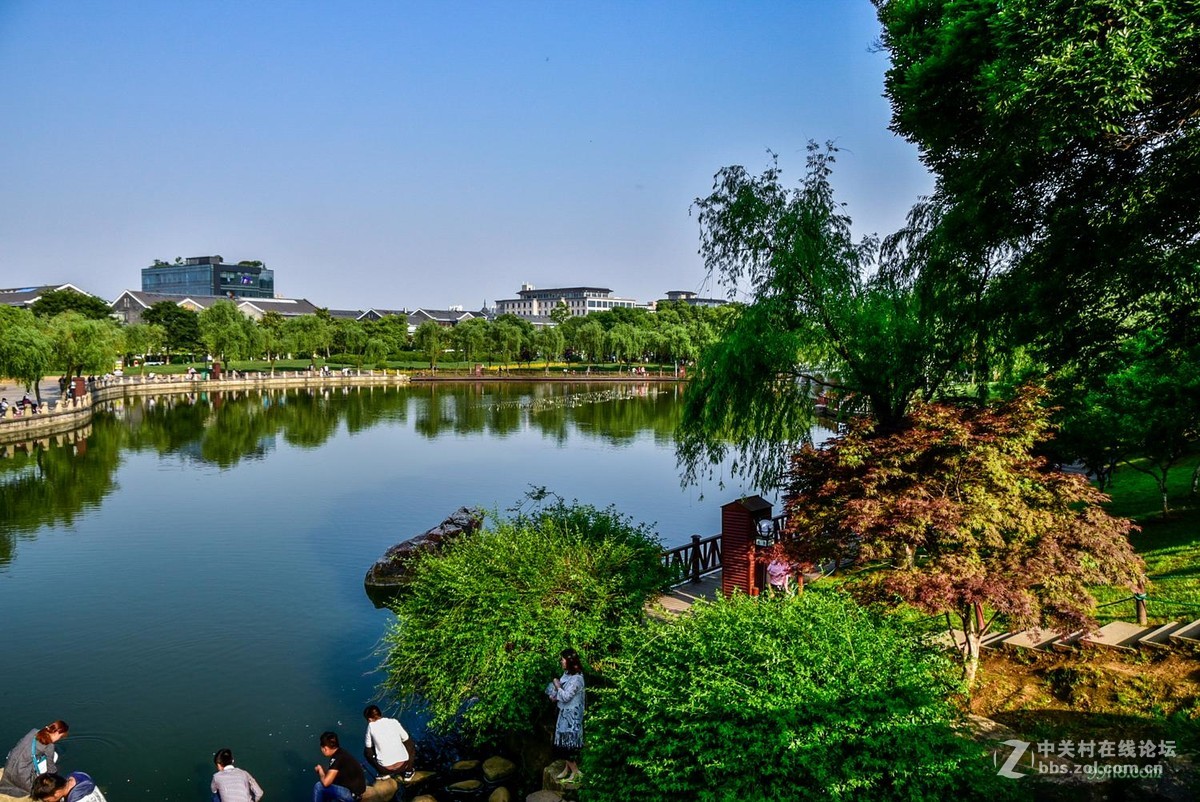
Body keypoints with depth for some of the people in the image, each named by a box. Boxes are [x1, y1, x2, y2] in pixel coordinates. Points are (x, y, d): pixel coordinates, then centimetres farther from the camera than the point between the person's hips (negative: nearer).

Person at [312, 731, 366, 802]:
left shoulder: (337, 758, -19)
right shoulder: (341, 753, 6)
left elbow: (326, 782, -20)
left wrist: (320, 771, -3)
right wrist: (322, 769, 6)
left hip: (352, 795, -9)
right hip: (356, 789, 9)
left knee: (319, 787, -7)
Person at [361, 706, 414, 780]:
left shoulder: (371, 726, -4)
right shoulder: (394, 722, 0)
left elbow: (369, 746, 6)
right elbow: (405, 739, 11)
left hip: (385, 769, -1)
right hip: (403, 765, 1)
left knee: (367, 751, 27)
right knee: (409, 742, 31)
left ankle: (384, 773, 17)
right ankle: (408, 772, 26)